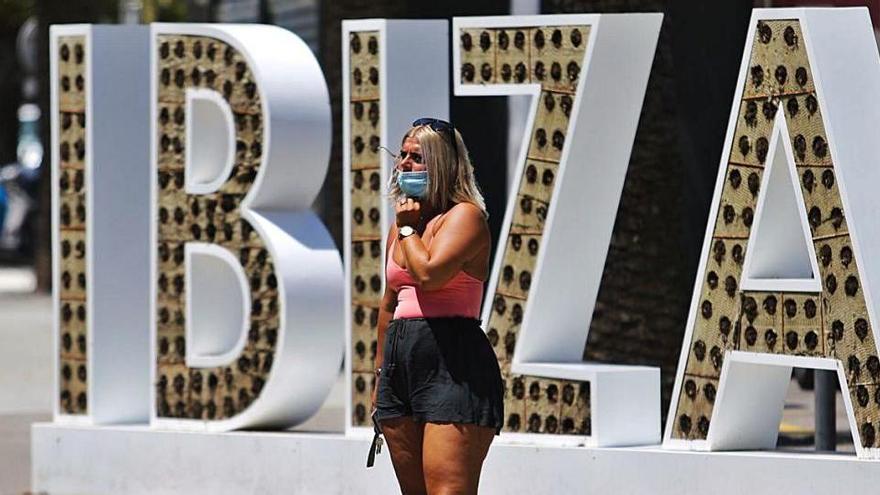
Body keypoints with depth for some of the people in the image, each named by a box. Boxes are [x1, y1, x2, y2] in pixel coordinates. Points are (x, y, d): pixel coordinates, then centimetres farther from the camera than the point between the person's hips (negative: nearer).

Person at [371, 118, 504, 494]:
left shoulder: (464, 215, -5)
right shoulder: (400, 227, 18)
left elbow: (429, 273, -21)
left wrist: (407, 228, -4)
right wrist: (381, 373, 28)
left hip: (453, 367, -8)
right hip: (401, 363, 8)